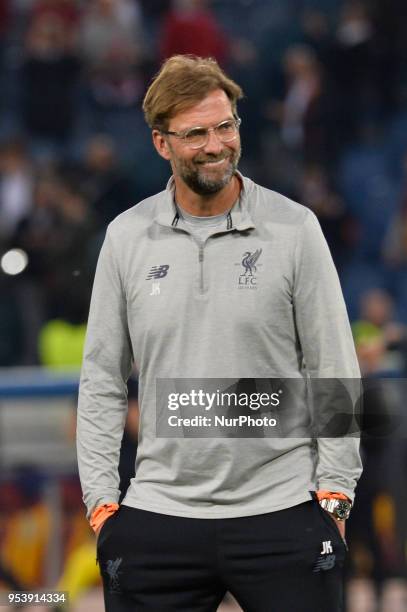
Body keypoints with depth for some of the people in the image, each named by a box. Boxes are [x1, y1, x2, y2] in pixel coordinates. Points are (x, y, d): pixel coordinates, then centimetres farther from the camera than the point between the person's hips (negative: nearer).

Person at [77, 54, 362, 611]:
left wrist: (334, 494, -3)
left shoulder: (294, 229, 0)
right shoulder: (127, 237, 6)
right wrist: (100, 498, 4)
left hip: (281, 513, -2)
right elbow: (102, 381, 10)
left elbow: (335, 371, 2)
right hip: (158, 518, 2)